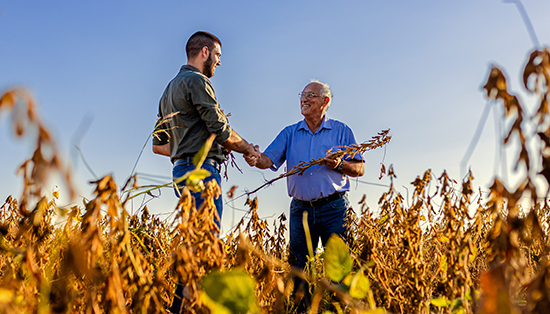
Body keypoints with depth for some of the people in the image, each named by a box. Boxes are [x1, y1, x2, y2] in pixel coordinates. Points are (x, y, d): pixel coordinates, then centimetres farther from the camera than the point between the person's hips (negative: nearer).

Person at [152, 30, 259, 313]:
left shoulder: (169, 90, 24)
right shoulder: (197, 81, -5)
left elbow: (158, 144, 22)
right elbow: (221, 130, -11)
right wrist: (248, 149, 5)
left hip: (182, 169, 10)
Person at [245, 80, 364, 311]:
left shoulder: (341, 131, 7)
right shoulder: (289, 133, 12)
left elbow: (359, 168, 5)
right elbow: (269, 159, -2)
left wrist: (339, 165, -15)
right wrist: (254, 159, -24)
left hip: (334, 208, -2)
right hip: (301, 209, 2)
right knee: (300, 265, 4)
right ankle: (303, 308, 15)